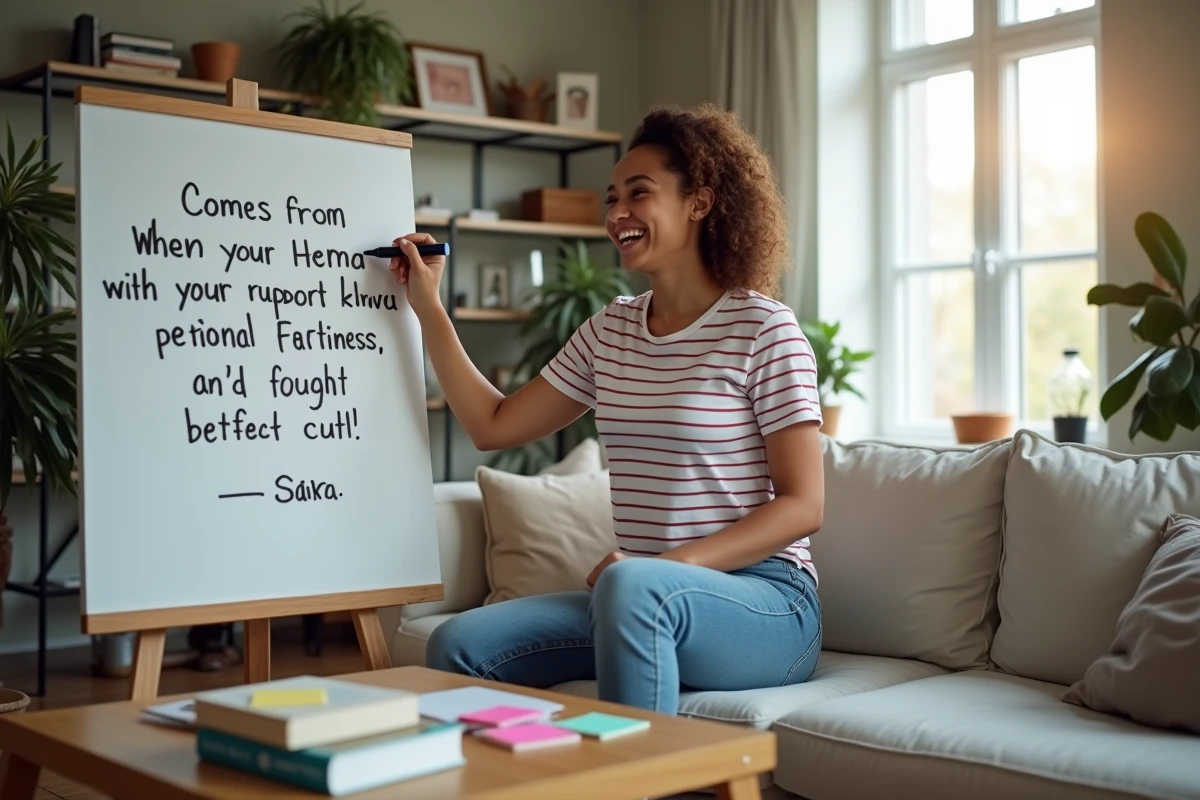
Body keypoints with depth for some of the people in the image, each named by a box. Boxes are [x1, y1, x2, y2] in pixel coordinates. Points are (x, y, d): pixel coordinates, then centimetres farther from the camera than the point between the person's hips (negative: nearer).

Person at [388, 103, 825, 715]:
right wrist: (427, 307, 12)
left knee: (632, 585, -38)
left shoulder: (763, 329, -6)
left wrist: (669, 565, -21)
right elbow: (492, 425, 15)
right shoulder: (610, 331, 13)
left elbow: (803, 505, -10)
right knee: (458, 646, -14)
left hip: (764, 602, -5)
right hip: (642, 605, 6)